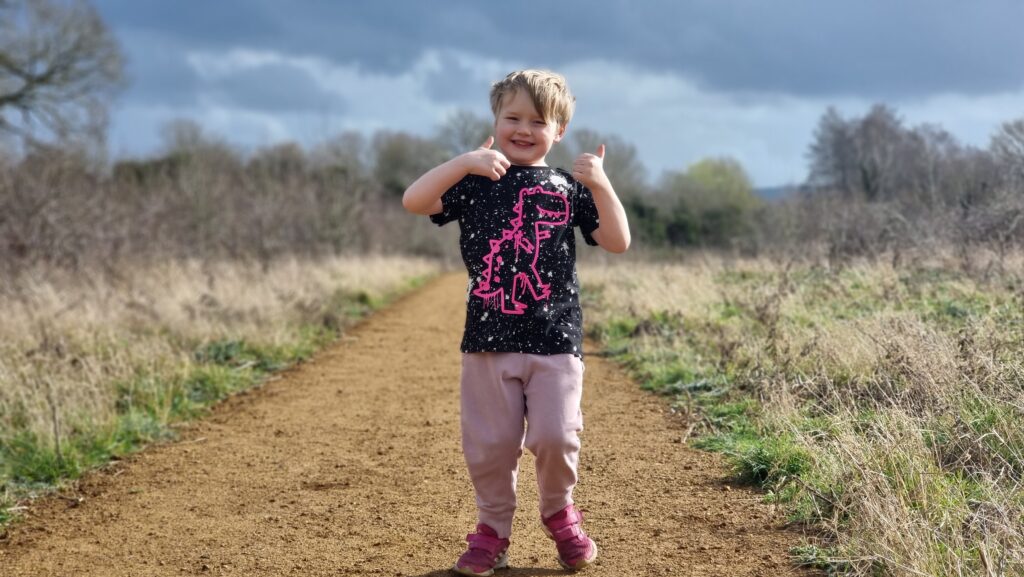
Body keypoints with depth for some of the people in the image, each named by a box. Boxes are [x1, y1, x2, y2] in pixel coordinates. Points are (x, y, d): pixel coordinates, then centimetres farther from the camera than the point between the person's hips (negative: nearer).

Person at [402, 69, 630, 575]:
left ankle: (559, 515, 22)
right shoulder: (476, 182, 4)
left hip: (555, 342, 0)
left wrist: (600, 184, -14)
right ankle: (493, 528, 24)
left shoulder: (568, 189, 6)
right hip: (487, 341, 1)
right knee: (488, 444, 4)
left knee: (556, 437, -6)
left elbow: (617, 242, -1)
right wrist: (464, 162, -20)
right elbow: (413, 202, -10)